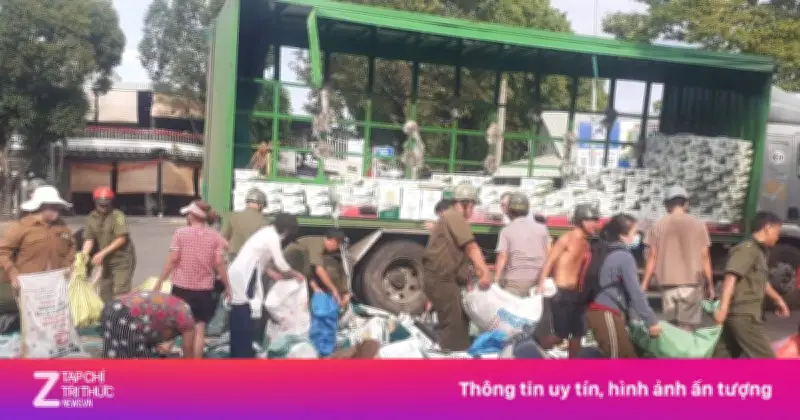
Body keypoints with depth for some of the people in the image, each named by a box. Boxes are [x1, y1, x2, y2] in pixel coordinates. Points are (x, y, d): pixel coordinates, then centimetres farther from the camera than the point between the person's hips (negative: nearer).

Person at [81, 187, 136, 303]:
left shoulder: (118, 216, -14)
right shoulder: (91, 218, 4)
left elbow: (122, 239, -20)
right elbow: (89, 239, 1)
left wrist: (102, 253, -23)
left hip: (122, 260, -7)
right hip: (106, 261, 7)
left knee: (120, 293, -12)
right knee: (104, 292, 16)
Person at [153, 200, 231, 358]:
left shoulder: (181, 233, -5)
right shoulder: (215, 236, -2)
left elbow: (172, 260, -8)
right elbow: (219, 264, -6)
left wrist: (159, 282, 1)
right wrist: (227, 286, 4)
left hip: (181, 287, 0)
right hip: (205, 289, 0)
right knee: (199, 329, 5)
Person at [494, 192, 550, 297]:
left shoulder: (506, 231, 0)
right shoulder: (541, 228, 10)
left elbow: (502, 257, -6)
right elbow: (548, 255, 9)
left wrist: (496, 279, -3)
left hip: (515, 280, -4)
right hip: (538, 279, 4)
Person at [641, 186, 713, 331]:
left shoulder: (658, 225, 4)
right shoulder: (698, 224, 3)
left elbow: (652, 258, 2)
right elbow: (704, 257, 3)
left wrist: (644, 285, 7)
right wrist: (710, 285, 11)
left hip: (667, 284, 1)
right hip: (691, 283, -1)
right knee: (687, 330, -1)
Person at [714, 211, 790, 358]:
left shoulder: (760, 252, 20)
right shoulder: (747, 249, -11)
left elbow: (762, 281, 36)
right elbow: (731, 277, -25)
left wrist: (777, 299, 47)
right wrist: (723, 307, -35)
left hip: (737, 314, 10)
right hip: (744, 315, -10)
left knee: (722, 356, 9)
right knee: (765, 358, -4)